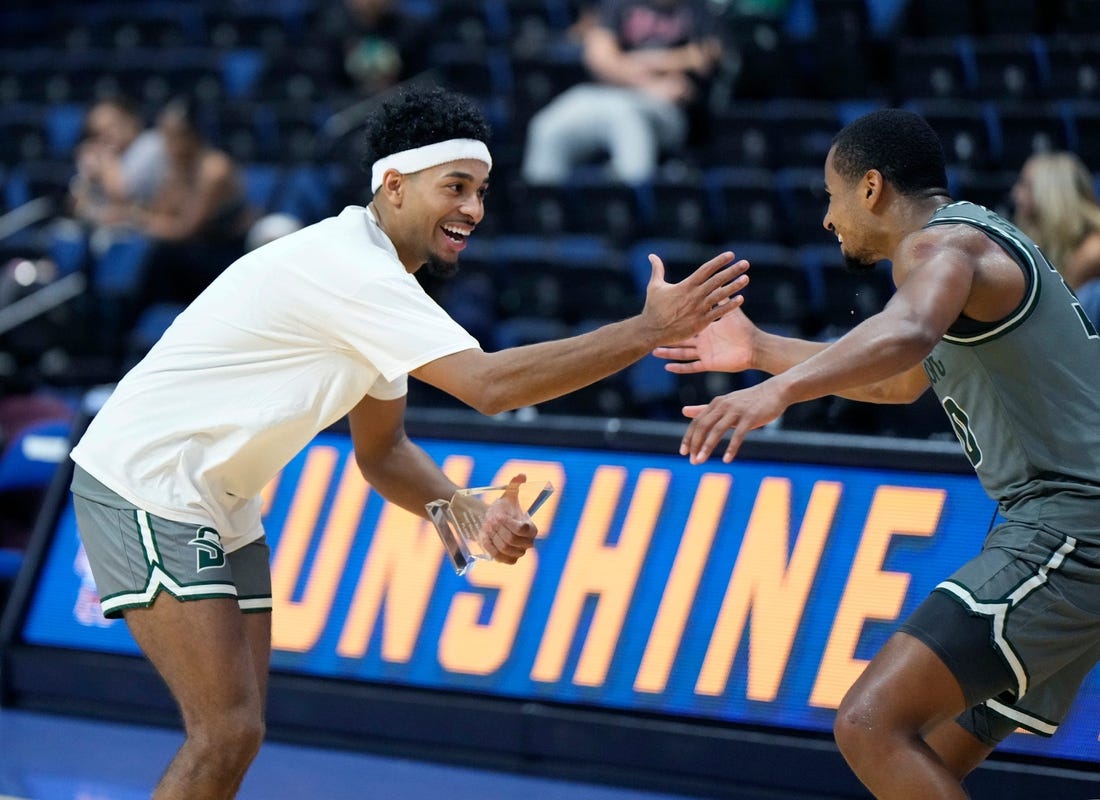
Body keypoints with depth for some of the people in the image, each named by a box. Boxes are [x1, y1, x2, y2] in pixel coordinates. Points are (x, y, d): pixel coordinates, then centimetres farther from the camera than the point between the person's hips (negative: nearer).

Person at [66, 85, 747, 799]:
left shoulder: (382, 285, 9)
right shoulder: (349, 268, -24)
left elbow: (380, 451, 13)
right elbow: (489, 385, -33)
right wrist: (650, 330, -33)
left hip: (216, 500, 10)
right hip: (148, 486, -10)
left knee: (236, 731, 8)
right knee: (227, 734, -15)